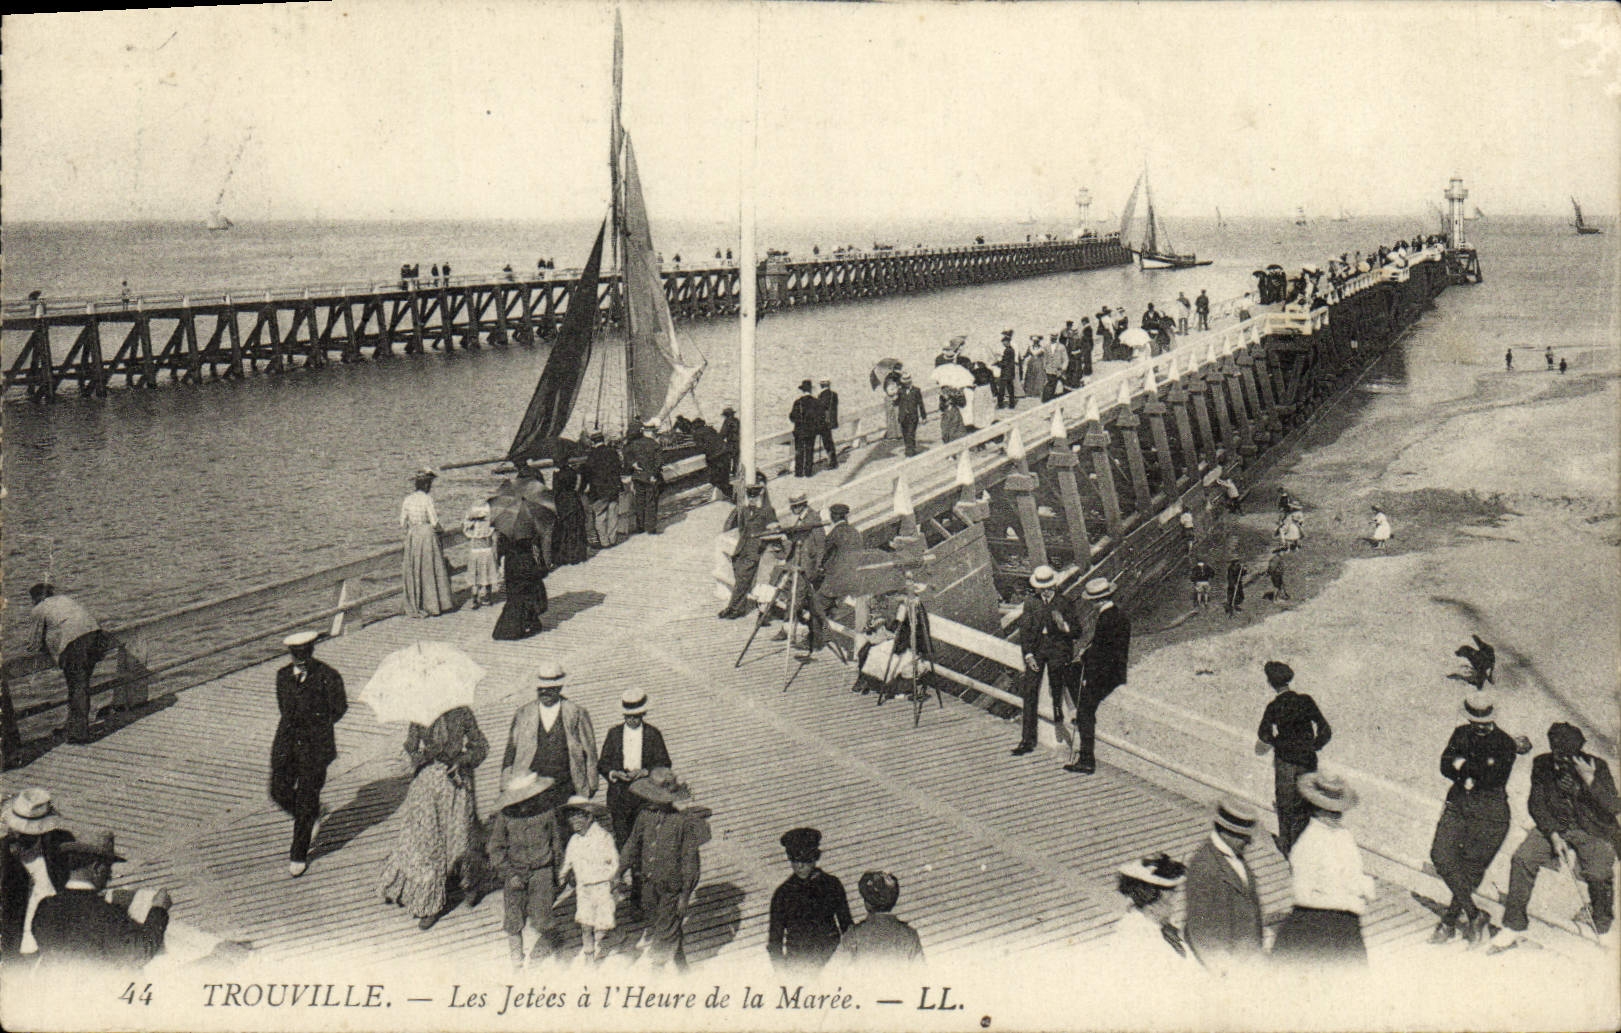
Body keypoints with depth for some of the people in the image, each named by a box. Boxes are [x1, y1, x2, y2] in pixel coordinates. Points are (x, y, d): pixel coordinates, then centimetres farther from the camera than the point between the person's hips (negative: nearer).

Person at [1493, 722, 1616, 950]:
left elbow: (1613, 808, -13)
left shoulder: (1597, 766, -9)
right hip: (1553, 827, 2)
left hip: (1592, 832, -2)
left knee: (1598, 873, -25)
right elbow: (1536, 803, -1)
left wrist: (1590, 781, -27)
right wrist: (1553, 835, -14)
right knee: (1522, 858, -21)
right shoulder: (1541, 764, -3)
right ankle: (1514, 923, -8)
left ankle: (1603, 928, 6)